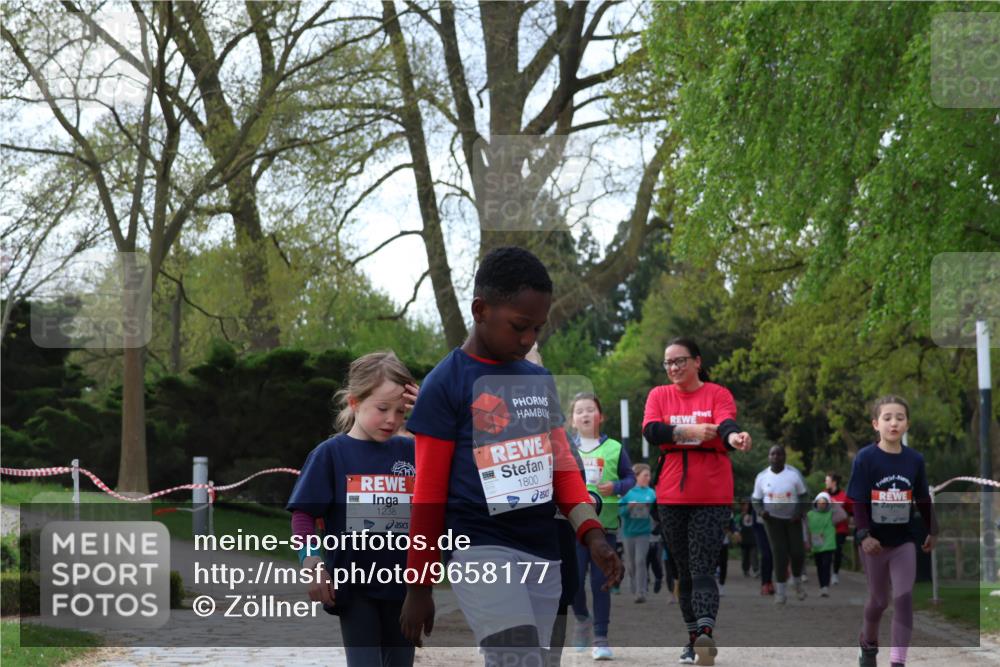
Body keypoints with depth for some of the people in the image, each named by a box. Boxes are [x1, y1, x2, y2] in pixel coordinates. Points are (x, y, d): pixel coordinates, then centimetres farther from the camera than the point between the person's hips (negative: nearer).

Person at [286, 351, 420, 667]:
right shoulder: (331, 453, -4)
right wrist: (313, 566, -12)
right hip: (354, 585, -3)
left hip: (403, 583, 4)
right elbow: (303, 514, -3)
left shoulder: (410, 451, 4)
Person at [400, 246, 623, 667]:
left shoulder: (541, 381, 13)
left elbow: (562, 466, 16)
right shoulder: (446, 385, -5)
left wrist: (591, 533, -2)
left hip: (543, 553, 7)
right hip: (479, 549, -6)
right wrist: (419, 585, -1)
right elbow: (428, 493, -3)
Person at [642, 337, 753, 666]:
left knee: (703, 569, -14)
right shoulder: (659, 395, 8)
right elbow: (650, 430, -8)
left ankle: (706, 633, -27)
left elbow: (726, 423, -20)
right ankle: (694, 637, 20)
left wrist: (734, 436, -44)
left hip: (711, 497, -4)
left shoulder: (717, 394, 0)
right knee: (684, 570, 11)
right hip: (671, 496, 4)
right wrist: (688, 432, -22)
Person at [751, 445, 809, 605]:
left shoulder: (794, 475, -7)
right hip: (773, 519, 0)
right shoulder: (762, 477, -3)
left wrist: (800, 512, -16)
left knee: (797, 552, -5)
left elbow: (803, 497, 1)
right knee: (779, 554, -8)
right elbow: (755, 499, 5)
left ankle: (797, 580, 26)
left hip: (792, 519, 0)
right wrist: (761, 511, -16)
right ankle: (781, 591, 1)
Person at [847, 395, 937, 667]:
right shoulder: (865, 458, -12)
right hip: (875, 541, -2)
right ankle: (868, 645, 39)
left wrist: (932, 531, 8)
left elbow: (923, 500, 7)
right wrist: (864, 535, -21)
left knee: (904, 598, -9)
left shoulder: (915, 459, -3)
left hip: (904, 541, 2)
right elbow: (858, 500, -12)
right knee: (878, 599, 12)